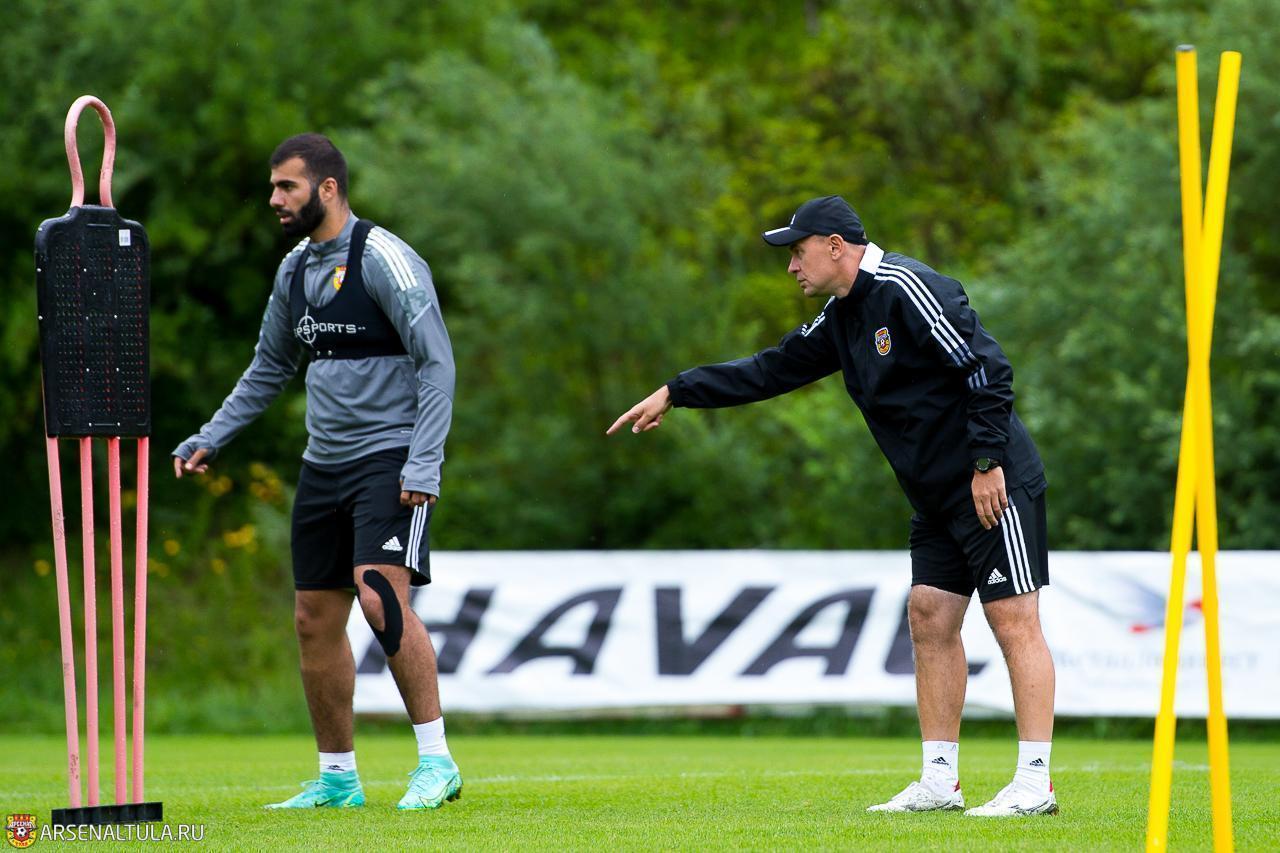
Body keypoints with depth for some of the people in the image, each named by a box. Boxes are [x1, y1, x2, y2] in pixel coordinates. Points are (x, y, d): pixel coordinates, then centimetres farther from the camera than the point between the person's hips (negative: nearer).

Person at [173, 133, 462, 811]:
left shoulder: (383, 258, -11)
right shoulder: (294, 270, 13)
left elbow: (436, 362, -14)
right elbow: (269, 369, 26)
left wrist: (423, 463, -21)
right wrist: (209, 439, 20)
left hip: (389, 459, -8)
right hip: (323, 467, 8)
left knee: (382, 596, -23)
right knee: (314, 619, 7)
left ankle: (436, 761, -18)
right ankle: (337, 778, 17)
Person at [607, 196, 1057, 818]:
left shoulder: (906, 290, -15)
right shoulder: (842, 317, 14)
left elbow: (988, 369, -20)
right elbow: (775, 369, 23)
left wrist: (987, 463, -21)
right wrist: (675, 393, 22)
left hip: (993, 487, -10)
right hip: (938, 500, 10)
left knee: (1014, 622, -9)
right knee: (929, 620, 7)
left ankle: (1034, 784, -12)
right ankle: (940, 783, 10)